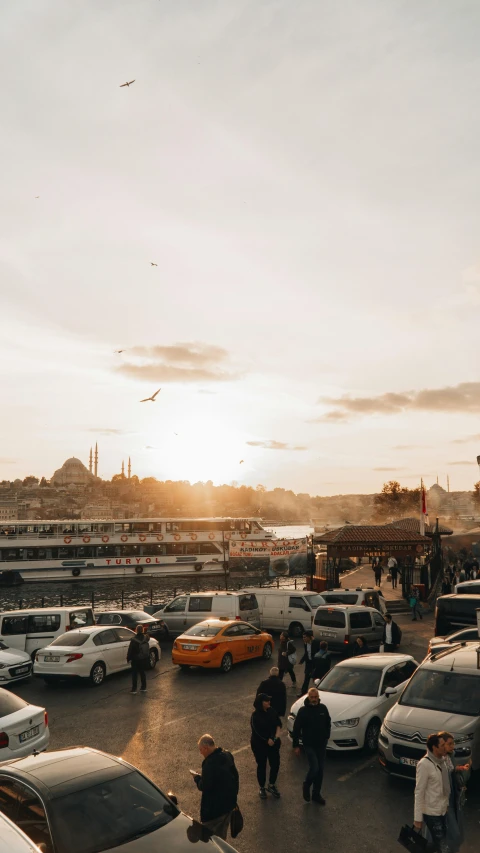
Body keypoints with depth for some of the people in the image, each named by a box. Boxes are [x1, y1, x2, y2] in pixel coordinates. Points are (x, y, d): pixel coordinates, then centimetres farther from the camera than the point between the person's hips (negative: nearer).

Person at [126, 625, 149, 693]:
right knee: (142, 672, 16)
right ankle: (143, 688, 20)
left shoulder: (134, 640, -20)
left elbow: (130, 650, -13)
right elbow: (147, 649, 7)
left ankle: (134, 689, 8)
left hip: (136, 659, -4)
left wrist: (128, 658, -4)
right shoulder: (145, 638, -6)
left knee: (134, 673, 6)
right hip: (144, 658, 5)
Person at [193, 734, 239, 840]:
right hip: (229, 802, 8)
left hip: (215, 807, -8)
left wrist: (197, 778, -6)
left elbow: (205, 786, -25)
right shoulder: (227, 755, -3)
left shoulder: (210, 763, -30)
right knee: (222, 833, 26)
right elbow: (235, 775, 8)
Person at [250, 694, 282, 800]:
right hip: (260, 745, -5)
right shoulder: (255, 716, -21)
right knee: (262, 766, 8)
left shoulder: (271, 711, -4)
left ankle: (271, 785, 32)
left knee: (275, 764, 9)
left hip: (273, 743, 5)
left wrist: (277, 733, -14)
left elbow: (279, 722, 2)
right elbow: (257, 732, -20)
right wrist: (267, 741, -15)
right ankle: (262, 788, 29)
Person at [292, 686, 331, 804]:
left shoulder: (323, 708, -3)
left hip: (321, 745, 4)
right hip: (309, 745, -4)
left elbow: (328, 723, 13)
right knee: (314, 768, -13)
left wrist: (326, 737, 9)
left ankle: (316, 794, 26)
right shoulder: (303, 711, -14)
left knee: (320, 769, 10)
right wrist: (296, 745, -8)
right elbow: (296, 729, -9)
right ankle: (306, 786, 15)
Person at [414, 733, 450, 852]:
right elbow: (419, 792, -21)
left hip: (442, 810, 8)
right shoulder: (424, 764, -24)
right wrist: (418, 818, -17)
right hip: (431, 812, -8)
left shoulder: (441, 760, 0)